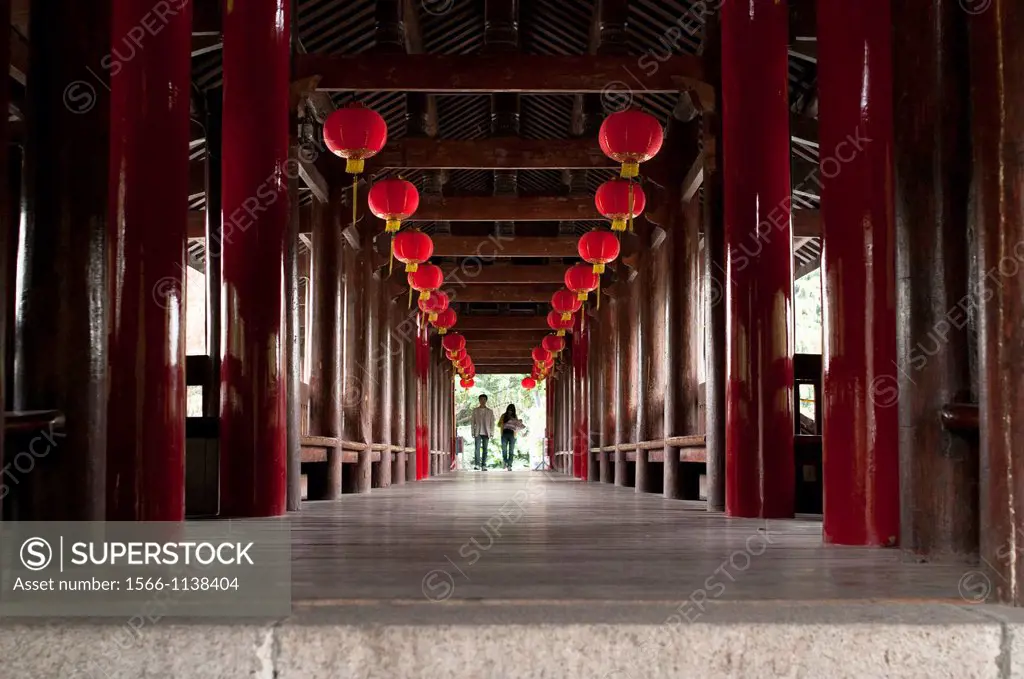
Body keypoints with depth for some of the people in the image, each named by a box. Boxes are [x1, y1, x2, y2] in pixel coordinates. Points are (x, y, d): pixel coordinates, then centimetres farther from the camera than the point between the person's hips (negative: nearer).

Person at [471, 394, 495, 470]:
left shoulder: (490, 411, 9)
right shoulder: (475, 410, 9)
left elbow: (492, 423, 9)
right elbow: (473, 421, 8)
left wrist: (491, 433, 1)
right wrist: (473, 432, 1)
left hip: (486, 433, 1)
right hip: (477, 433, -1)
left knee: (485, 449, 0)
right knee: (477, 448, -11)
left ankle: (484, 465, 2)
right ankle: (477, 464, -10)